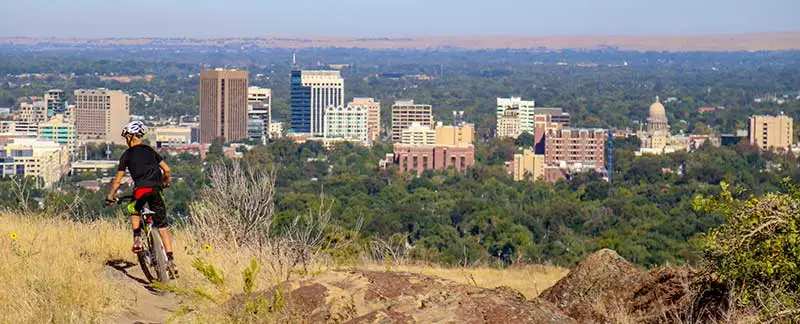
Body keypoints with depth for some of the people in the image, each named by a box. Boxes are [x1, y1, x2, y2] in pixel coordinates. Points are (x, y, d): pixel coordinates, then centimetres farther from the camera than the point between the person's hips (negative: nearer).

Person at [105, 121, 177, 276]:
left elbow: (118, 179, 12)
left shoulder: (127, 154, 11)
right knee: (163, 227, 4)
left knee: (134, 210, 31)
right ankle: (170, 259, -6)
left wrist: (110, 196, 24)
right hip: (156, 190, 2)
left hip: (140, 190, -2)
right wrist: (165, 182, 37)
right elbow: (166, 169, 17)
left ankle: (137, 240, 13)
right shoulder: (150, 151, 20)